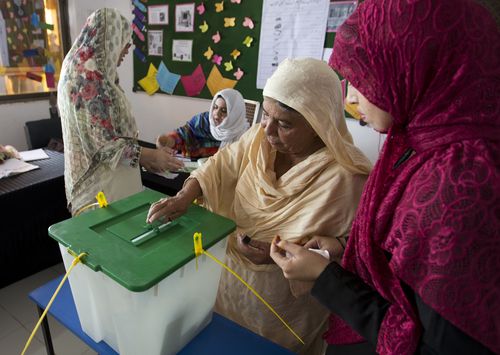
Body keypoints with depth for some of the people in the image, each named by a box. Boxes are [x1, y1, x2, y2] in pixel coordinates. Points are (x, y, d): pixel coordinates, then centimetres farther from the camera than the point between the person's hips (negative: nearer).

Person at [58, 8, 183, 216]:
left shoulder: (80, 70, 10)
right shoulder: (90, 78, -21)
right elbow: (105, 144, -23)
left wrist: (142, 156, 11)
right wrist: (150, 156, -16)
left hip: (93, 174, 10)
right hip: (101, 183, -10)